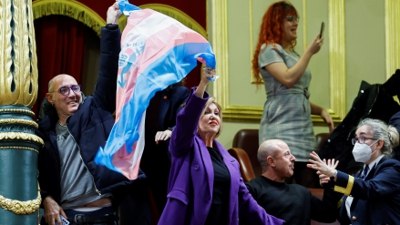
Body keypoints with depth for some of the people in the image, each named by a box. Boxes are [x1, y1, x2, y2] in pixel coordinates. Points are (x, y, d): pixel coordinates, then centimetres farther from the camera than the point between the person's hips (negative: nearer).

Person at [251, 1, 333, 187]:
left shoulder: (293, 54, 23)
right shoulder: (269, 50, 0)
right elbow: (288, 79, -17)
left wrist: (321, 111, 10)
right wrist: (310, 52, -11)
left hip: (303, 129, 8)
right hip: (282, 129, -8)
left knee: (311, 188, -3)